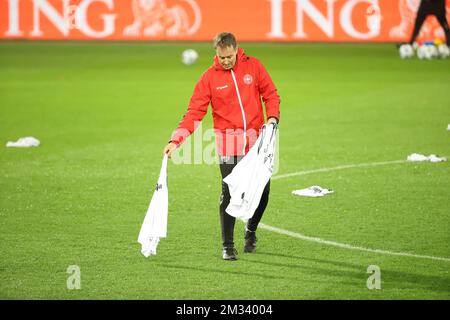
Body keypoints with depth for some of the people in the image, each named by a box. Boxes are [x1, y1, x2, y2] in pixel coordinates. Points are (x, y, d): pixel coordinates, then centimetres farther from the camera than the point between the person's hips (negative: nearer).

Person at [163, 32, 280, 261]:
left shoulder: (253, 66, 3)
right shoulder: (209, 77, -2)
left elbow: (271, 94, 10)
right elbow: (195, 112, -5)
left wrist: (272, 118, -9)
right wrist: (176, 140, -15)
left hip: (256, 141, 2)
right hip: (228, 143, -2)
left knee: (262, 190, 6)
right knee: (229, 194, -5)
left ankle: (251, 232, 31)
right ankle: (227, 246, 5)